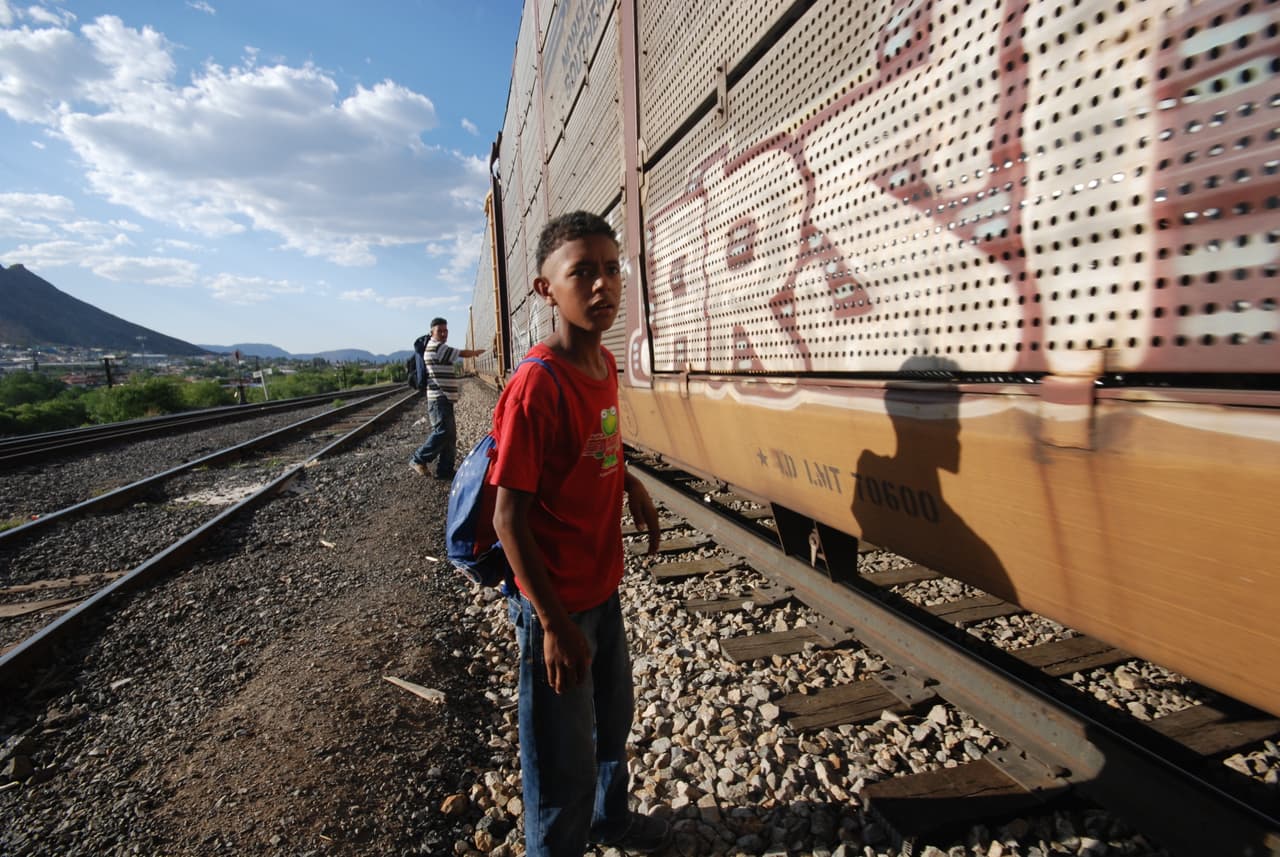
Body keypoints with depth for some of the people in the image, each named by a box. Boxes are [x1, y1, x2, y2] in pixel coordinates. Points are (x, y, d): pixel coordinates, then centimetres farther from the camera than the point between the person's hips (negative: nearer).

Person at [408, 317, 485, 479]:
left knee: (450, 435, 9)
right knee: (443, 431, -15)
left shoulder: (439, 348, 21)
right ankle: (418, 459, -2)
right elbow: (462, 354, -7)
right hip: (439, 398, -11)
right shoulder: (436, 347, -12)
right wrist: (475, 352, 9)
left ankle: (444, 470, 12)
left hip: (444, 398, 11)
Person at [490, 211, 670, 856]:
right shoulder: (536, 385, -26)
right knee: (564, 767, 11)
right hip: (556, 603, -8)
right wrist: (554, 624, -21)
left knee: (614, 718, 29)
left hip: (604, 586, 9)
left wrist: (629, 482, 1)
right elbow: (509, 518, -24)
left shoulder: (604, 364, -1)